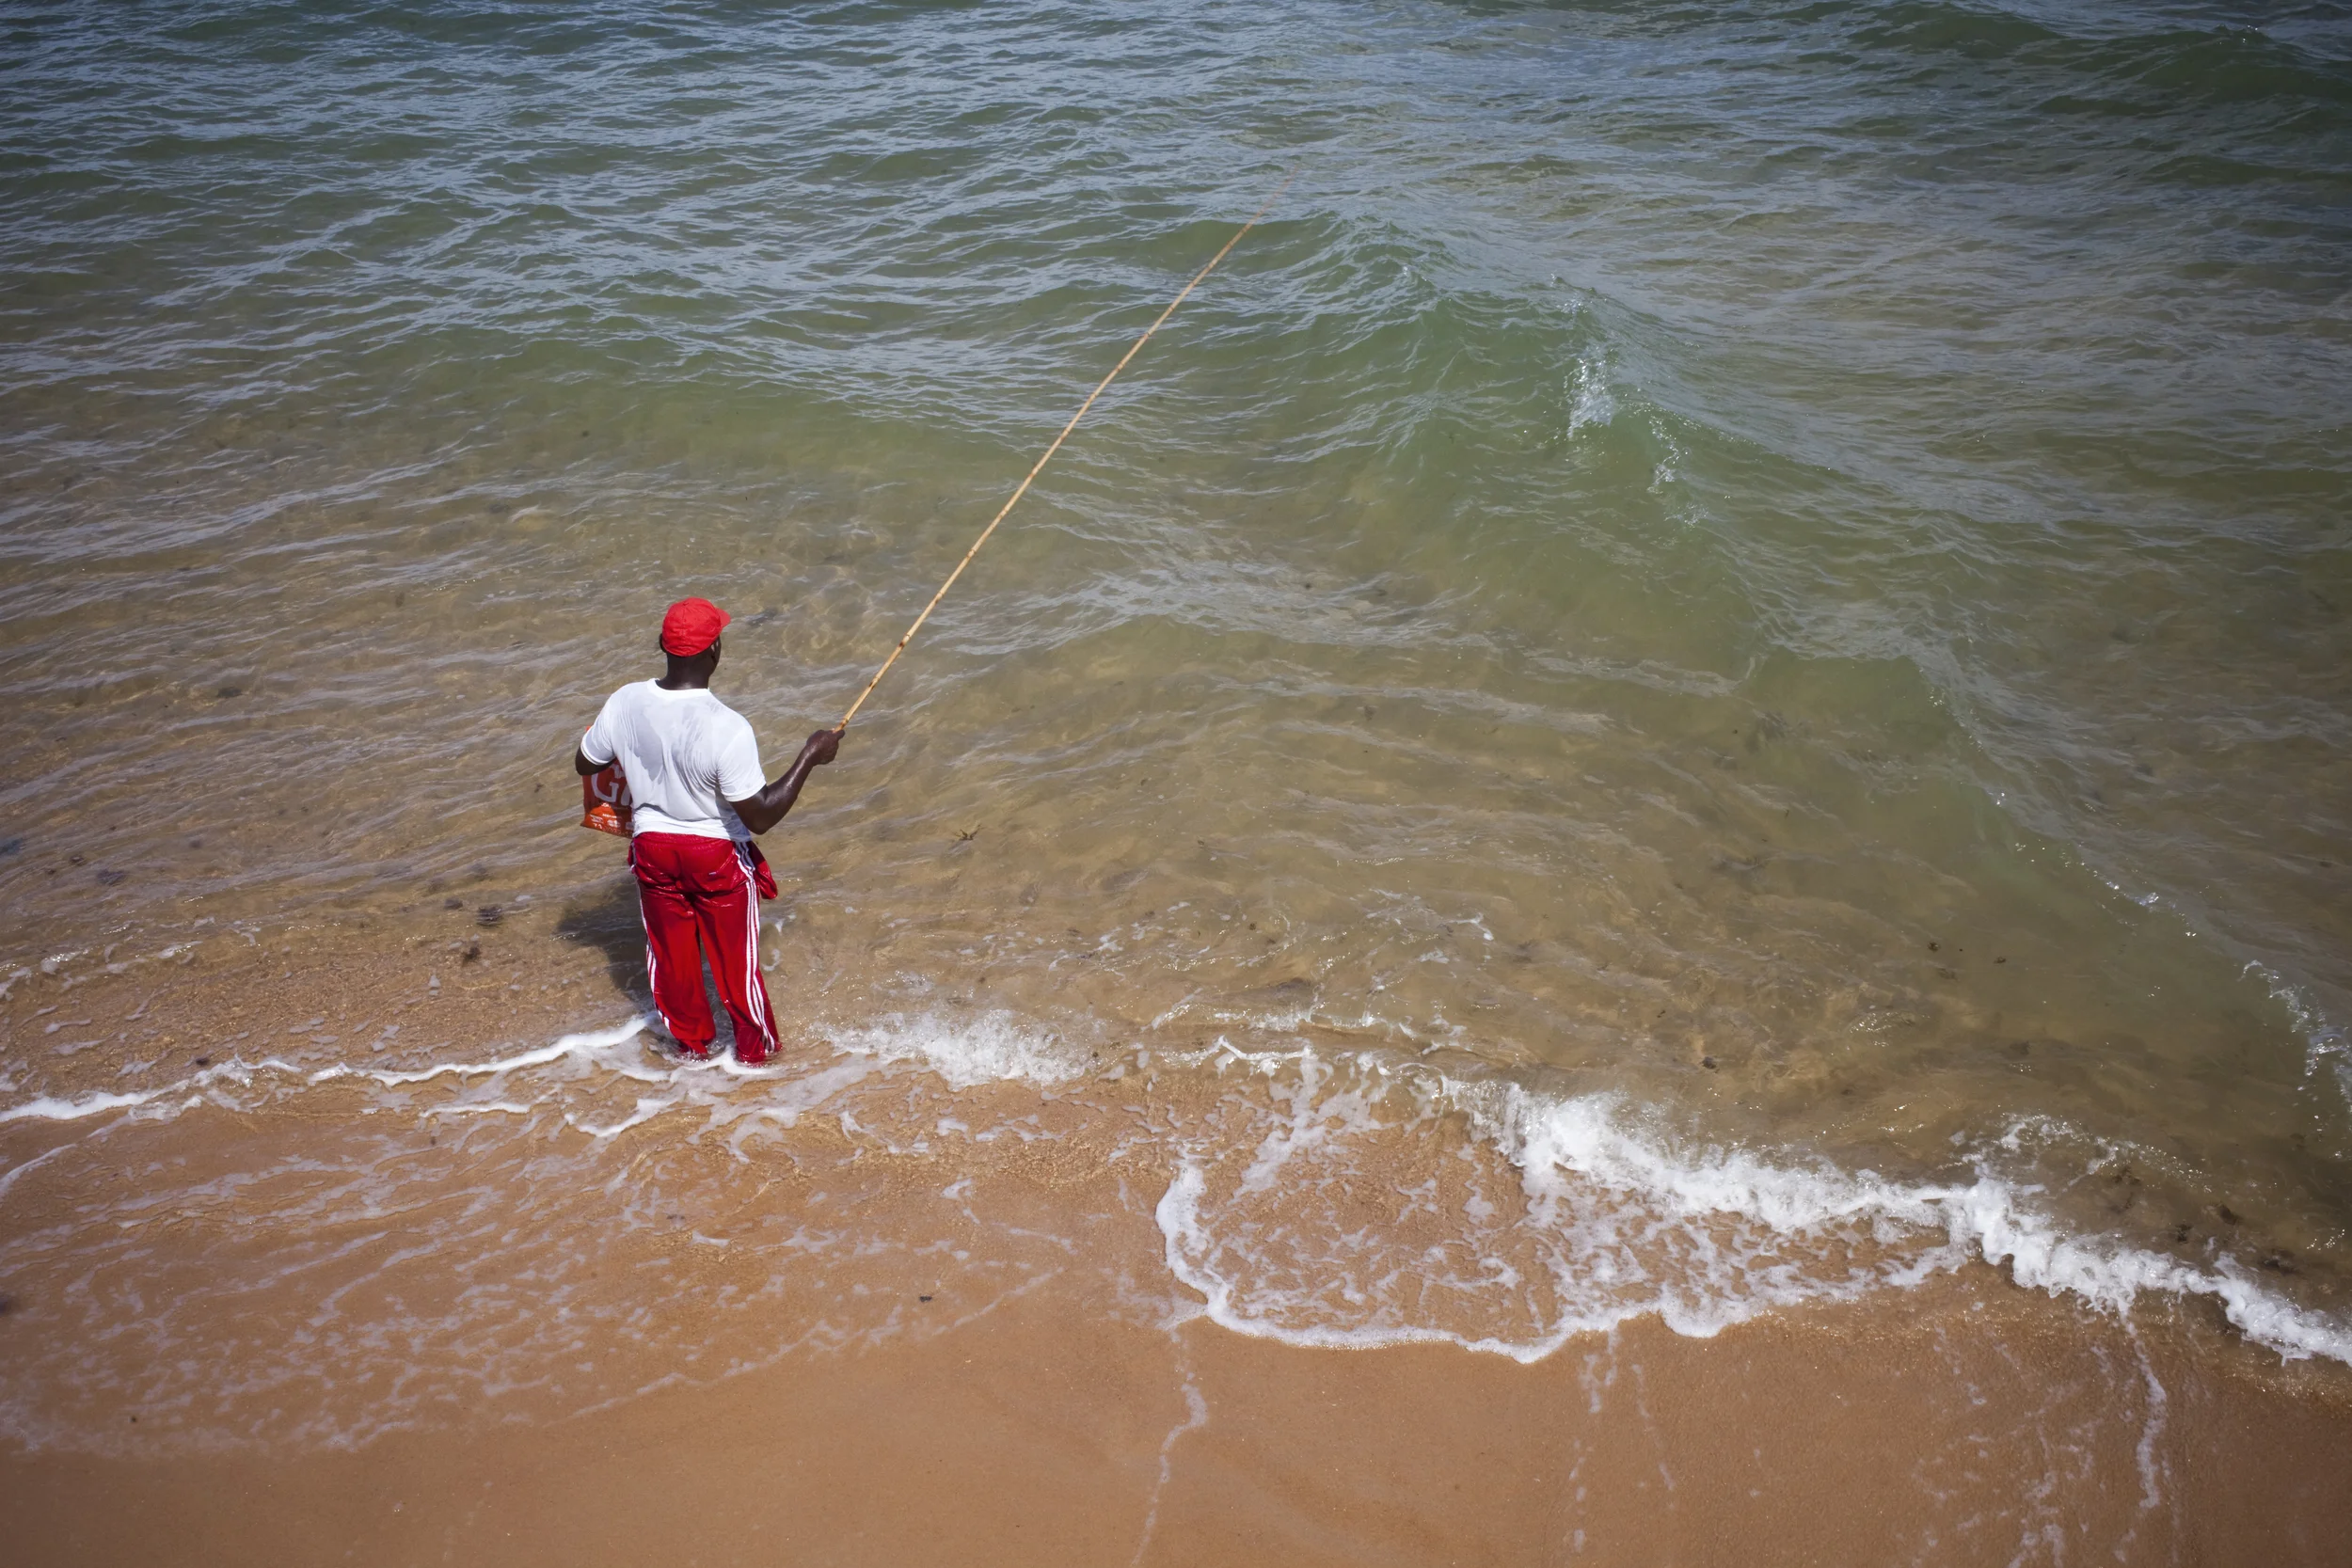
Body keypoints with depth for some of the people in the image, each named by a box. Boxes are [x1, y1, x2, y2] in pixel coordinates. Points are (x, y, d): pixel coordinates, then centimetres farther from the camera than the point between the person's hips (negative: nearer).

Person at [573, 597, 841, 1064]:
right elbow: (760, 817, -26)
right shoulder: (727, 728, -32)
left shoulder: (623, 704, -18)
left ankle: (692, 1044, 44)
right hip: (717, 854, -3)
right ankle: (754, 1049, 38)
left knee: (671, 952, 24)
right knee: (735, 955, 19)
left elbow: (585, 764, 1)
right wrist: (810, 756, -20)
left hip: (652, 847, 4)